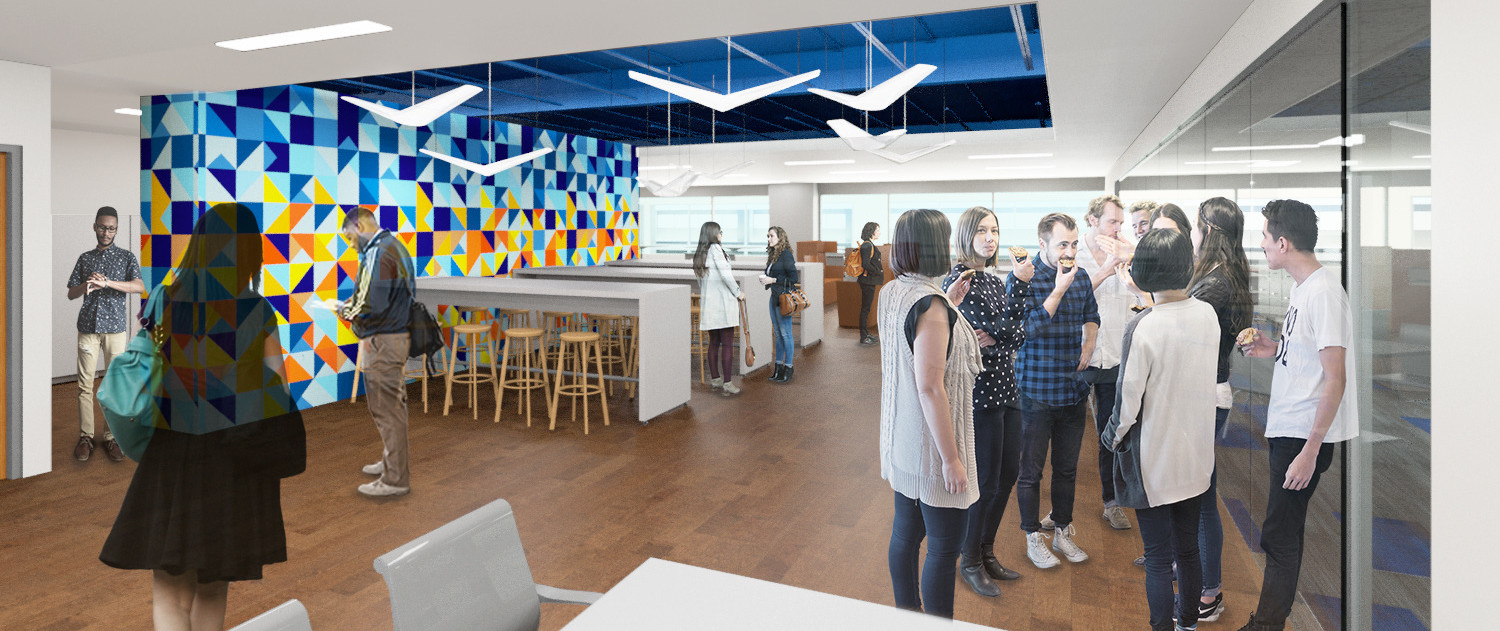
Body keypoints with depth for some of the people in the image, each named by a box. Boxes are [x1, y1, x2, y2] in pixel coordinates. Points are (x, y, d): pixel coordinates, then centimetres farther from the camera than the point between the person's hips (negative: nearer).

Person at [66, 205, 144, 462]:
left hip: (115, 327, -2)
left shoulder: (126, 256, 5)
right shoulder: (84, 258, 12)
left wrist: (106, 282, -22)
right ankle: (85, 437, 10)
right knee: (85, 383, 2)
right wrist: (87, 285, -10)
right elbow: (71, 294, 10)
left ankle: (112, 437, 8)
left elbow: (139, 286, -11)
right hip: (88, 327, 2)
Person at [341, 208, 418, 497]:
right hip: (399, 334, 10)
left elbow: (369, 304, -23)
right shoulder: (395, 246, 15)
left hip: (383, 341, -10)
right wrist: (353, 308, 10)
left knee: (386, 409, -3)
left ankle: (395, 479, 5)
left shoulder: (377, 253, -17)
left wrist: (345, 311, -5)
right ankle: (392, 461, 32)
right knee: (393, 404, 19)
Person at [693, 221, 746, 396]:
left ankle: (715, 380, 21)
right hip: (723, 302, -8)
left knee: (713, 342, 14)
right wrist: (738, 292, -5)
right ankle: (728, 383, -5)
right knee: (727, 343, -5)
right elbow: (725, 275, -16)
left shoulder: (698, 255, 14)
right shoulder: (715, 249, -10)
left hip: (707, 303, 8)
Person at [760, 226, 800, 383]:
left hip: (784, 298, -9)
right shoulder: (773, 255, 15)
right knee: (777, 333, 13)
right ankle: (778, 367, 20)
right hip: (774, 298, 9)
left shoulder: (786, 254, -12)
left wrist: (773, 280, -15)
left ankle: (788, 368, 6)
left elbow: (794, 278, -16)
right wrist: (765, 279, 3)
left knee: (785, 333, -3)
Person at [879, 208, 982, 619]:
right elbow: (930, 388, -26)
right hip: (931, 444, -9)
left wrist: (949, 305, 11)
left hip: (901, 440, 9)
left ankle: (907, 617, 36)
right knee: (945, 547, 4)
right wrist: (951, 458, -21)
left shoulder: (891, 293, 3)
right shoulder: (930, 305, -24)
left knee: (906, 531, 20)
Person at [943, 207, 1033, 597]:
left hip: (1005, 387, 8)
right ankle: (970, 562, 23)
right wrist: (1020, 284, -20)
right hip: (979, 393, -8)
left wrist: (994, 342, -15)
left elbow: (1018, 336, 5)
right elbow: (999, 330, -18)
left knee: (1008, 474, 15)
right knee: (985, 481, 2)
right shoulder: (958, 280, -14)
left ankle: (986, 552, 34)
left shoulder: (996, 282, 11)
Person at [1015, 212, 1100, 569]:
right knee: (1031, 469, 7)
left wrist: (1088, 347, 5)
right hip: (1036, 392, -5)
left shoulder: (1081, 276, 6)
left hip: (1073, 389, 5)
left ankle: (1062, 532, 33)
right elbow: (1026, 329, -19)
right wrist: (1060, 289, -20)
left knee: (1067, 468, 16)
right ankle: (1033, 539, 23)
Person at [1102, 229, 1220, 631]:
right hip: (1196, 455, 6)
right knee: (1188, 548, 21)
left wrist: (1113, 438, -1)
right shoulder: (1208, 315, -4)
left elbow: (1128, 399, -17)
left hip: (1154, 459, -6)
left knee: (1158, 557, 7)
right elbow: (1206, 378, 8)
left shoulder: (1143, 328, -23)